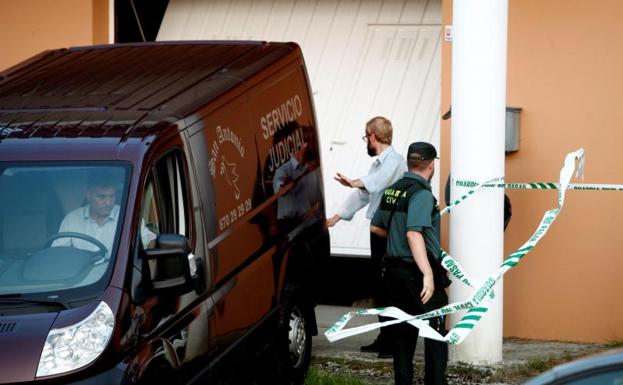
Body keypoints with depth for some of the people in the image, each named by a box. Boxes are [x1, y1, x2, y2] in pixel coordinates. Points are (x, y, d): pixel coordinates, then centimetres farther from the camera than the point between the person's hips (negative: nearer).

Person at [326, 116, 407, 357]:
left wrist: (356, 183, -51)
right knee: (379, 285, 12)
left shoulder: (395, 161, -11)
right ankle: (384, 338, 19)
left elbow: (377, 181, -33)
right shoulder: (379, 163, 22)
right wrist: (337, 217, 25)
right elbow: (363, 194, 27)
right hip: (379, 229, 10)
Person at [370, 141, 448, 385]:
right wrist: (428, 274, -32)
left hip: (394, 271, 8)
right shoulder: (422, 194, -16)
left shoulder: (391, 190, 8)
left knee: (402, 333, 13)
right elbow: (414, 234, -29)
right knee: (436, 334, 2)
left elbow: (375, 227, 18)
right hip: (418, 273, -8)